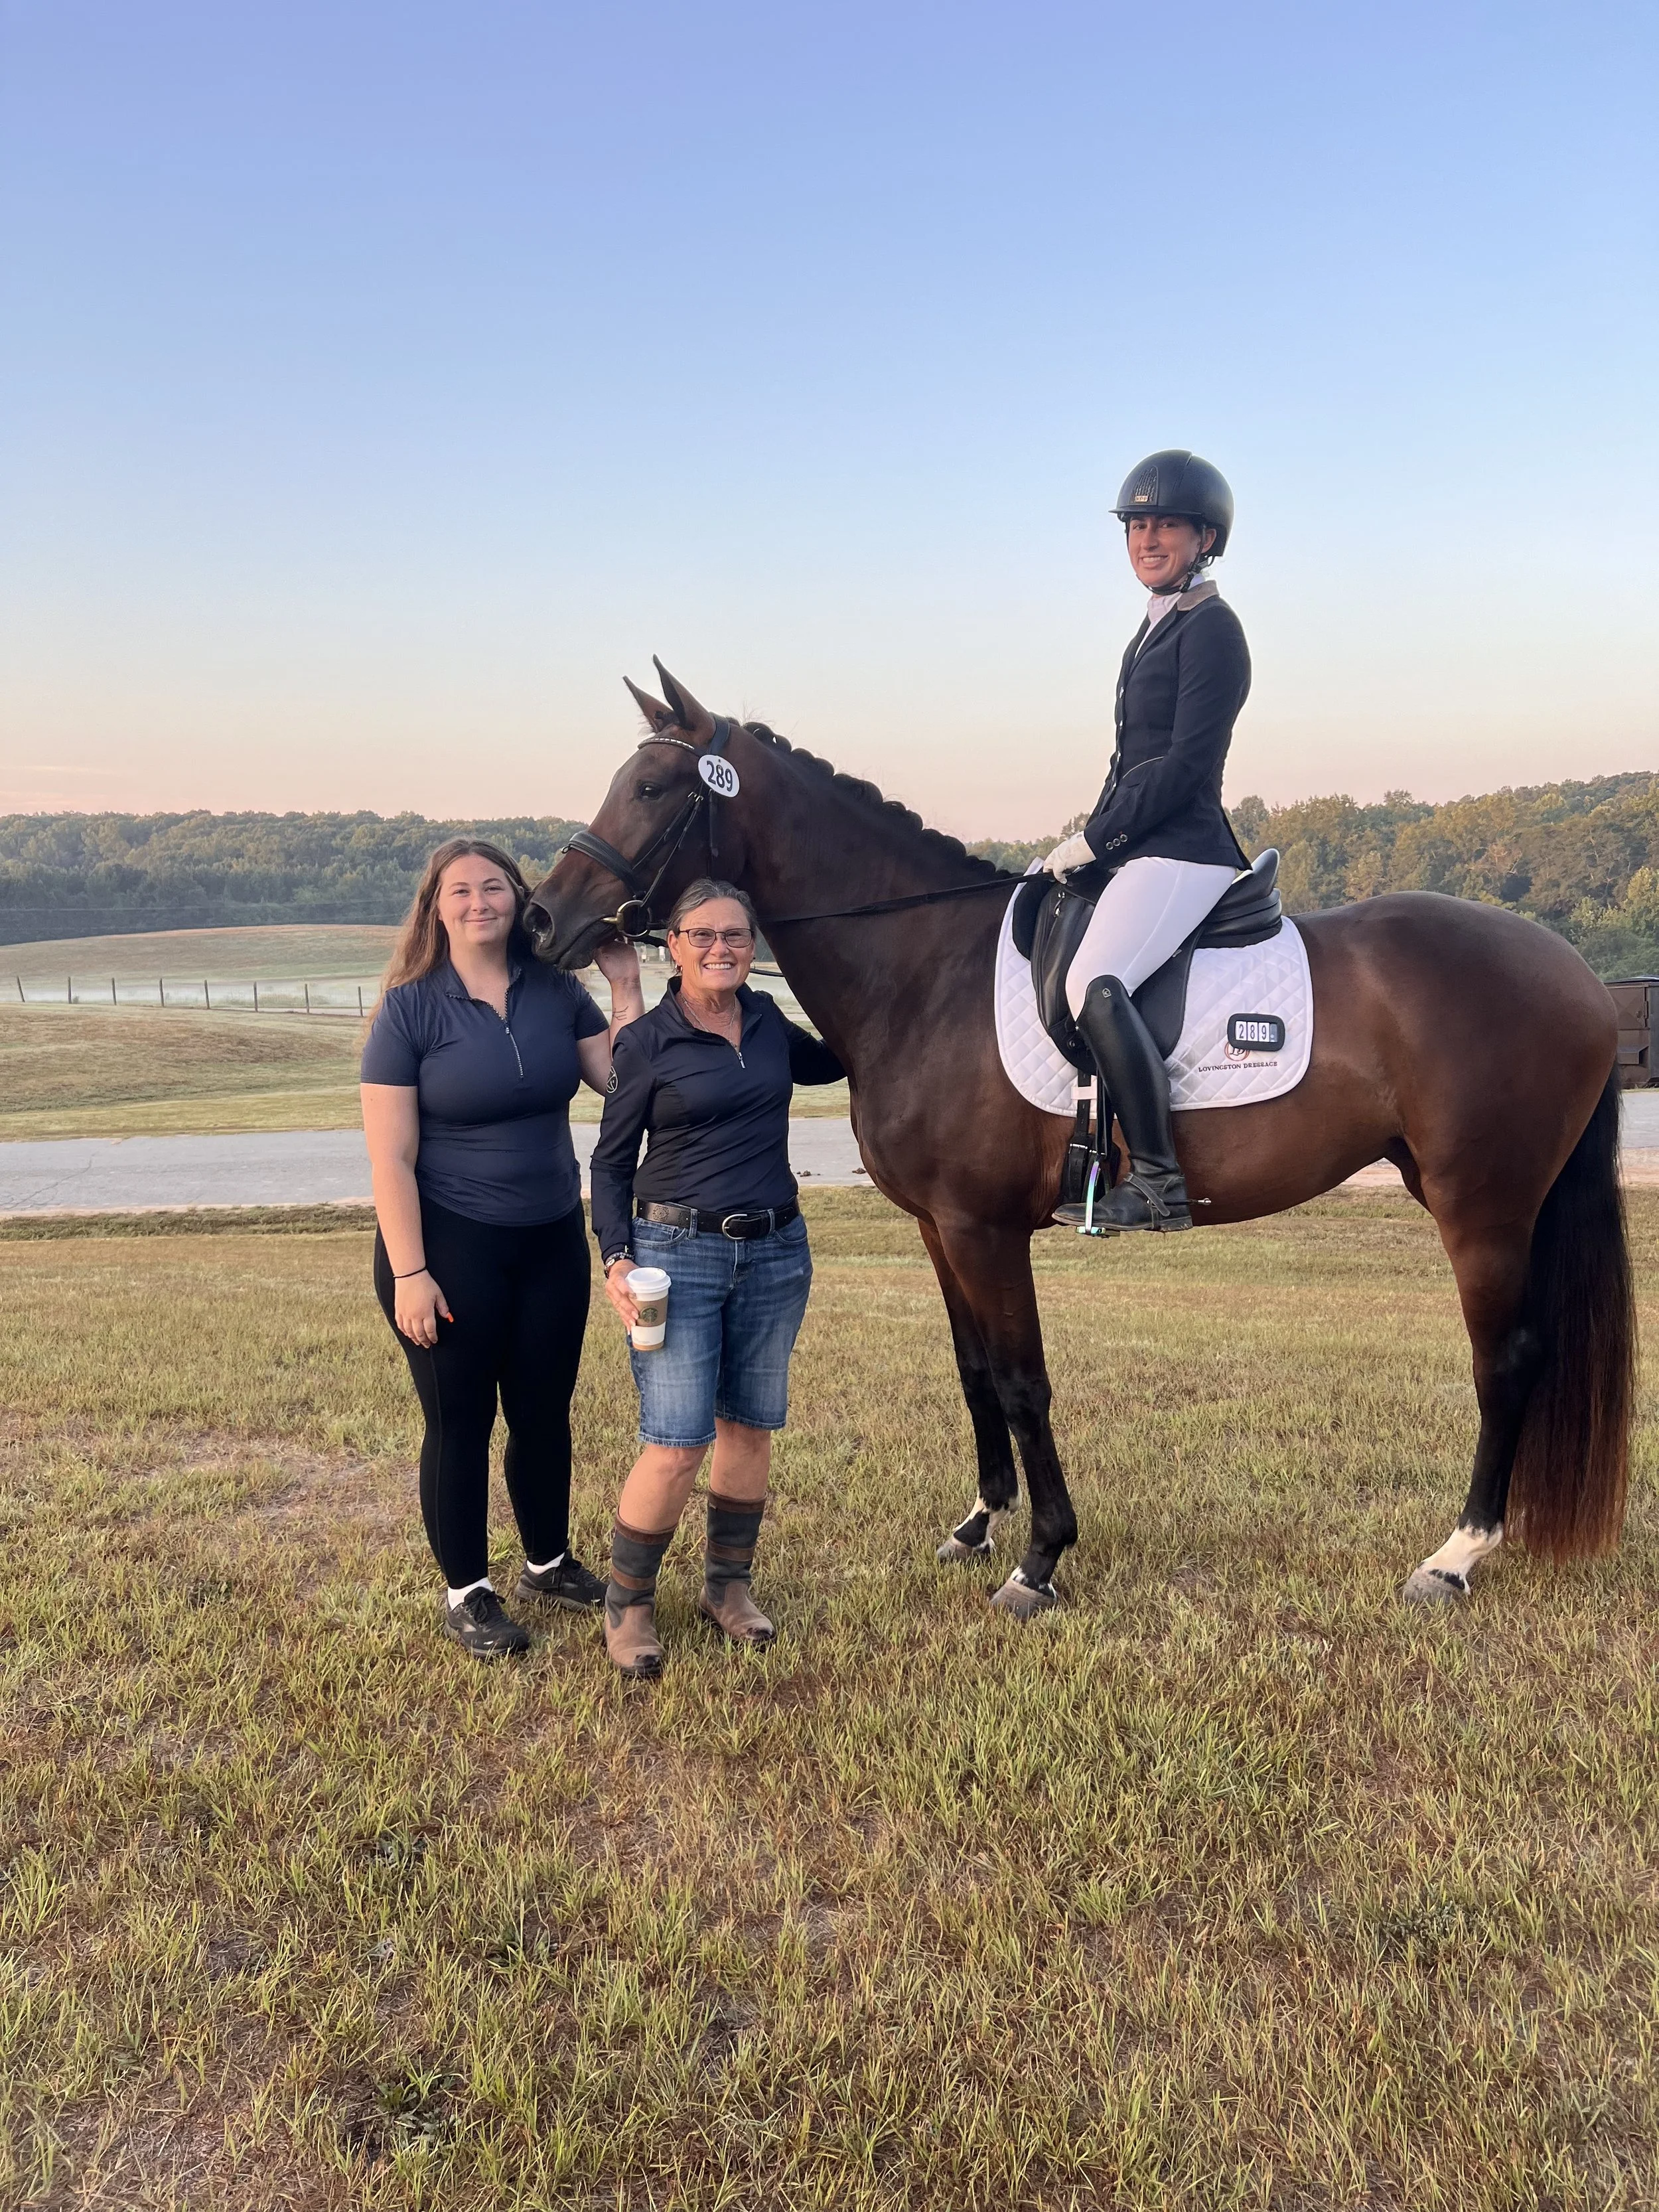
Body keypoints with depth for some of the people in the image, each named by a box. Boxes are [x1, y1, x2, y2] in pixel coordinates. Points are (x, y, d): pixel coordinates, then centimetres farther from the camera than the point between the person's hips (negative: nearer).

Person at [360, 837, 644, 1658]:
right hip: (450, 1248, -4)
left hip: (553, 1242, 4)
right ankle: (466, 1593, 25)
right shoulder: (410, 1008, -10)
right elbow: (390, 1159, -13)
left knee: (545, 1411, 17)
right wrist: (409, 1274, -17)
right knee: (461, 1421, 8)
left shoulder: (557, 993, 1)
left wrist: (625, 986, -9)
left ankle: (549, 1562, 38)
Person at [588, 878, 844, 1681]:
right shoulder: (648, 1042, -7)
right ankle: (627, 1602, 13)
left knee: (750, 1427, 13)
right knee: (676, 1446, -8)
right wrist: (616, 1260, -14)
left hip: (775, 1252, 5)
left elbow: (832, 1063, 28)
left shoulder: (768, 1022, 6)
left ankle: (728, 1584, 31)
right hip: (677, 1252, -5)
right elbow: (611, 1162, -2)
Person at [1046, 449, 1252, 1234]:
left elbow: (1183, 766, -16)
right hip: (1141, 852, 11)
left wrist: (1091, 840, -13)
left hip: (1182, 852, -11)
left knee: (1094, 983, -30)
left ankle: (1158, 1181, -25)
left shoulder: (1210, 627, -9)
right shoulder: (1156, 627, 19)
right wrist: (1088, 844, 11)